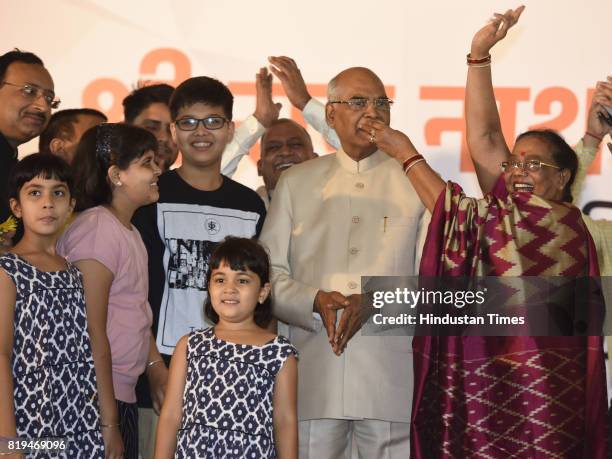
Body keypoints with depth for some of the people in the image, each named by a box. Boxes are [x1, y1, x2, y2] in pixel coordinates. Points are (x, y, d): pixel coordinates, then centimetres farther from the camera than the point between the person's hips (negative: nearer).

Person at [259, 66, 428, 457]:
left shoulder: (416, 182, 10)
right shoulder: (296, 182, 15)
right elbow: (268, 273, 9)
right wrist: (316, 301, -9)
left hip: (392, 378, -1)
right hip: (313, 378, 1)